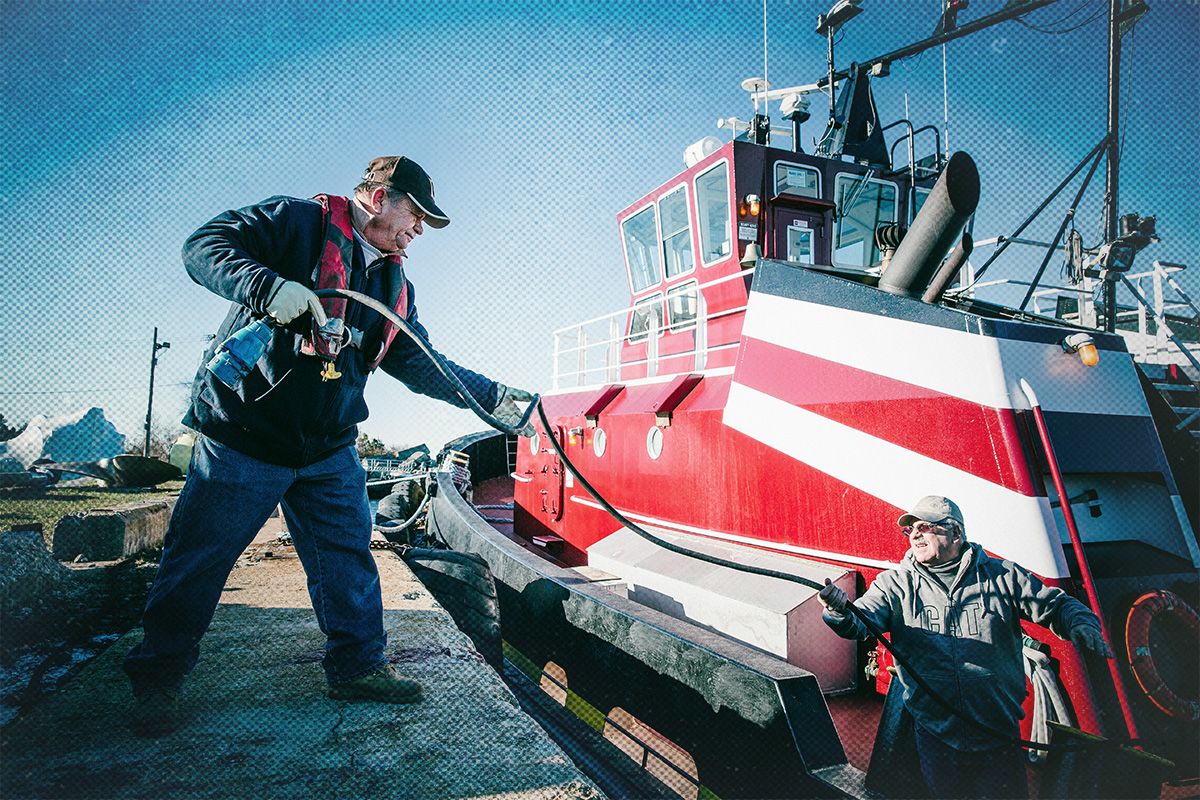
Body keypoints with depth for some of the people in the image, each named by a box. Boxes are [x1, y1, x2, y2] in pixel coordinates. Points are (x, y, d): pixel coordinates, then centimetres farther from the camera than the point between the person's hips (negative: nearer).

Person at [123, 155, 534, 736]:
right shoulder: (296, 221, -6)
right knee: (197, 562, 7)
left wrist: (495, 398, 5)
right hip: (244, 436, -6)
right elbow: (204, 246, -13)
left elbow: (419, 364, 11)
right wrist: (269, 286, -32)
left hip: (330, 449, 6)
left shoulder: (394, 284, 13)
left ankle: (358, 665, 24)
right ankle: (157, 678, 27)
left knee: (348, 556, 9)